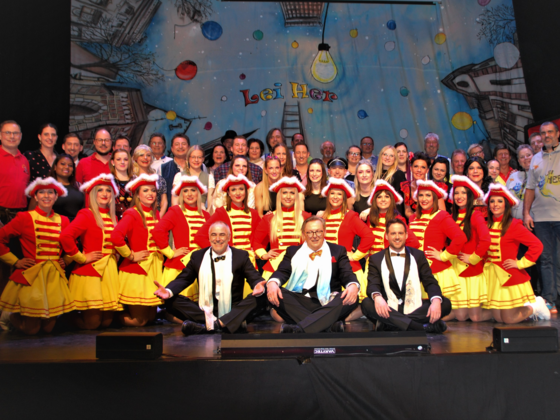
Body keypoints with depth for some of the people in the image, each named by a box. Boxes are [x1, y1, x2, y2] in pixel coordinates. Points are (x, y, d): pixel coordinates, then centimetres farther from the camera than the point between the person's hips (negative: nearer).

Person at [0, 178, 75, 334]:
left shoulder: (62, 221, 9)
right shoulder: (25, 217, -2)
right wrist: (15, 261, -2)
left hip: (54, 278, 4)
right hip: (31, 277, -3)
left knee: (48, 327, 4)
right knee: (31, 329, -1)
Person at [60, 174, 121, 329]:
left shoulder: (112, 218, 14)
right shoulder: (86, 215, -7)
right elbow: (65, 236, -22)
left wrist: (115, 256, 9)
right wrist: (81, 258, -14)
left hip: (110, 271, 7)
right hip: (91, 271, -6)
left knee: (107, 321, 6)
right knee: (92, 323, -5)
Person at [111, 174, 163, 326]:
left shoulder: (155, 214, 11)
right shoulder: (132, 214, -12)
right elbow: (116, 236, -29)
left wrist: (161, 253, 9)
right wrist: (131, 256, -18)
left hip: (155, 267, 7)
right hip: (137, 268, -7)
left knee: (151, 316, 15)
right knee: (139, 320, 0)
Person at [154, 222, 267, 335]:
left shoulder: (241, 255, 6)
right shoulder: (197, 256, 11)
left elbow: (254, 278, -4)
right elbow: (183, 279, 5)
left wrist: (258, 287, -30)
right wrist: (168, 291, -18)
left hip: (232, 313, -1)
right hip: (204, 312, 2)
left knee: (261, 297, -27)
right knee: (171, 301, -17)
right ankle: (213, 322, -32)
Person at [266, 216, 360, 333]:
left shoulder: (338, 250, 17)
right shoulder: (292, 251, 19)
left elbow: (347, 275, 5)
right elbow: (282, 272, 5)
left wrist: (353, 285, -21)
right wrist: (272, 282, -21)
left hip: (327, 303, 0)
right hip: (298, 302, 1)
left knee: (352, 298, -30)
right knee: (274, 293, -27)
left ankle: (298, 329, -46)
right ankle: (329, 326, -37)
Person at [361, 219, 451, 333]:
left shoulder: (418, 256, 14)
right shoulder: (376, 259, 10)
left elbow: (430, 282, 5)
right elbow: (373, 285, -3)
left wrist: (436, 300, -18)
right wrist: (377, 297, -29)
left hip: (414, 309, 2)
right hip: (388, 310, -2)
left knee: (445, 303, -21)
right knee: (366, 304, -31)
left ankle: (388, 324, -29)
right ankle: (425, 327, -36)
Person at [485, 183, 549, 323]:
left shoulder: (513, 225, -9)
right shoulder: (487, 225, 7)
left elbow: (537, 245, -15)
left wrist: (520, 263, -13)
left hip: (509, 276, -5)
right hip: (491, 276, 5)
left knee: (509, 319, -3)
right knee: (498, 317, 6)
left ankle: (535, 306, 24)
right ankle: (528, 306, 30)